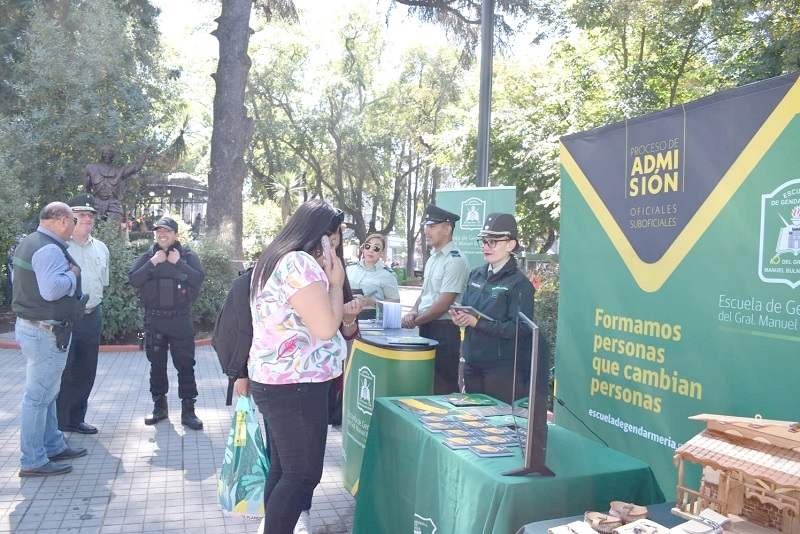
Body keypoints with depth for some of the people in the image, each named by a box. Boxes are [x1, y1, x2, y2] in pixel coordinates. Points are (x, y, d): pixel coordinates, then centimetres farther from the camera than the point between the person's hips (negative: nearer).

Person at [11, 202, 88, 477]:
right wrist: (72, 274, -14)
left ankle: (53, 446, 29)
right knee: (38, 395, -3)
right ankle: (33, 461, 6)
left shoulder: (29, 242, 13)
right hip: (46, 331, -11)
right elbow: (51, 289, -31)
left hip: (30, 326, 11)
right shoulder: (50, 249, -20)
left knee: (45, 392, 18)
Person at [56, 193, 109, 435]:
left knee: (86, 372, 14)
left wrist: (92, 299, 11)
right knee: (62, 373, 1)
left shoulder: (101, 248, 11)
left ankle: (75, 419, 28)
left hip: (92, 317, 6)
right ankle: (57, 423, 14)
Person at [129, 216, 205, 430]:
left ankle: (188, 410, 8)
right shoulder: (147, 256, 5)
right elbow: (133, 280, -7)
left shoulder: (188, 255, 0)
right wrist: (153, 263, -15)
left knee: (185, 365, 0)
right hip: (154, 320, 2)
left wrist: (178, 263, -16)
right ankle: (159, 406, 27)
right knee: (157, 365, 13)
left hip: (180, 320, -2)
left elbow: (199, 278, -13)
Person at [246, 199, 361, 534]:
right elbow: (325, 328, -20)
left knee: (283, 469, 17)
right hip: (294, 385, -10)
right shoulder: (300, 262, -17)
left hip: (277, 381, 10)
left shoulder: (274, 260, 15)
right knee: (303, 474, -1)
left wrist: (342, 313, 12)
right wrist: (336, 284, -8)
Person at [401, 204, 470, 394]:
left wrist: (414, 322, -9)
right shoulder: (433, 257, 13)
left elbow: (443, 305, -19)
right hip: (426, 327, 9)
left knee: (443, 386, -1)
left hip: (444, 330, -9)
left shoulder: (455, 260, -16)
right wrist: (413, 312, -1)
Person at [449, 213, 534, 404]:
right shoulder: (476, 274, 9)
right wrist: (459, 317, -9)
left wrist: (477, 322, -23)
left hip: (504, 367, -6)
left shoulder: (519, 283, -12)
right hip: (473, 362, 7)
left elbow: (520, 328, -19)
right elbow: (464, 307, 16)